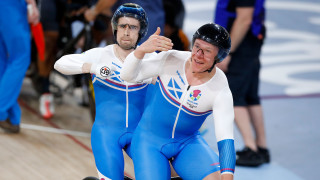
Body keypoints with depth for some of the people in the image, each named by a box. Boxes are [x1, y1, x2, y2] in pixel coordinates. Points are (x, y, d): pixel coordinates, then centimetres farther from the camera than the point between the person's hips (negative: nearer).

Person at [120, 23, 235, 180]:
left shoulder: (221, 91, -16)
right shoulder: (171, 60, -14)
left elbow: (225, 139, -21)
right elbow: (127, 76, -14)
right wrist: (142, 50, -34)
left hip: (188, 143, 0)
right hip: (150, 141, 0)